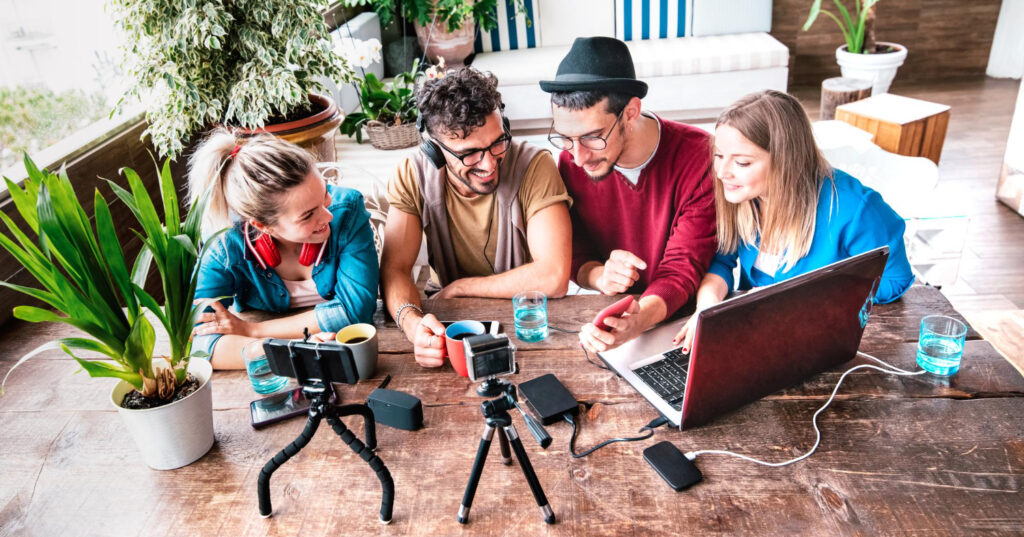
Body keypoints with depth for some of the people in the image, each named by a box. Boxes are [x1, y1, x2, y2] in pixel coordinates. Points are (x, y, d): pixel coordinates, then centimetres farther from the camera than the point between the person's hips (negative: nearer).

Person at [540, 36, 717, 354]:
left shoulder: (698, 156, -18)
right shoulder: (571, 161, -7)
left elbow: (683, 269, -20)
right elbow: (574, 254, 0)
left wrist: (638, 320, -41)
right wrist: (598, 276, -25)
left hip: (680, 313, -1)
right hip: (606, 314, 2)